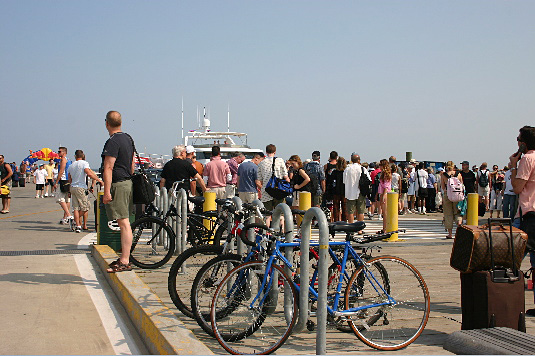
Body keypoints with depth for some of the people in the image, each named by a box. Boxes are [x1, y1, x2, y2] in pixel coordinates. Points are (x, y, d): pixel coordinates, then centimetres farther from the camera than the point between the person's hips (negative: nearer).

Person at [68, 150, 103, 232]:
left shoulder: (71, 166, 15)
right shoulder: (84, 163, -4)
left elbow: (69, 180, 18)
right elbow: (89, 174, -18)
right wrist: (99, 180, -16)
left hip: (72, 187, 6)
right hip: (81, 188, -6)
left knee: (76, 208, 4)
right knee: (85, 207, 2)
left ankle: (78, 225, -1)